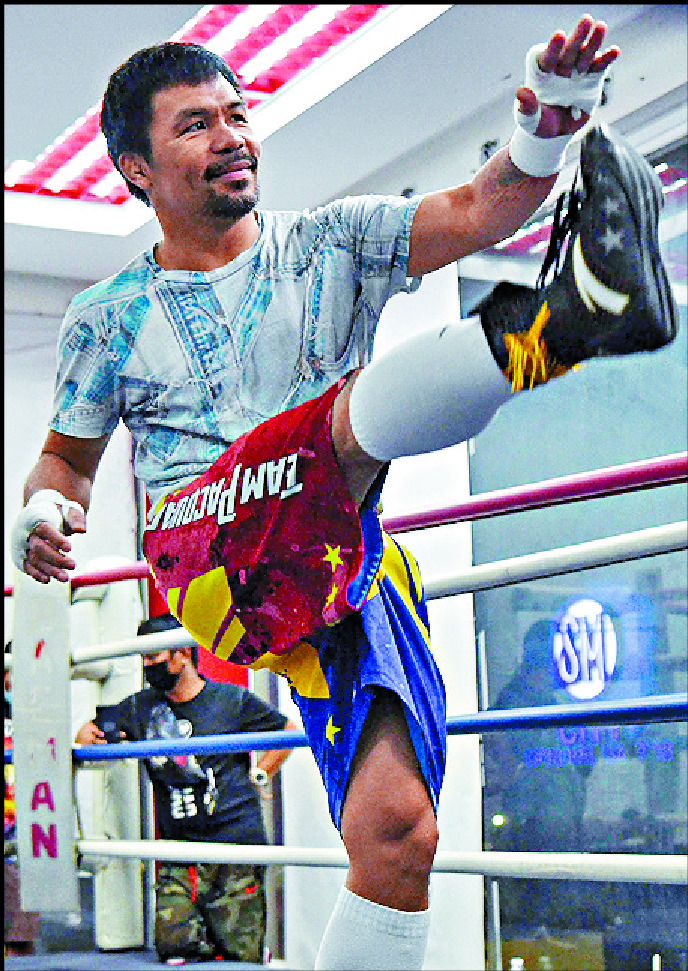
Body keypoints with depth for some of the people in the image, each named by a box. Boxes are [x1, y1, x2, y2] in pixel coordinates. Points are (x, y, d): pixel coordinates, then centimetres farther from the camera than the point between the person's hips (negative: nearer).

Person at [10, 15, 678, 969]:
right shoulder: (109, 317, 14)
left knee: (395, 829, -14)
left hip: (351, 573, 3)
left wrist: (546, 127, -20)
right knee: (357, 407, -31)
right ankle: (566, 318, -56)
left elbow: (478, 210, 1)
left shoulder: (330, 240, 15)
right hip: (214, 564, -2)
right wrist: (41, 517, -1)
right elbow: (67, 459, 23)